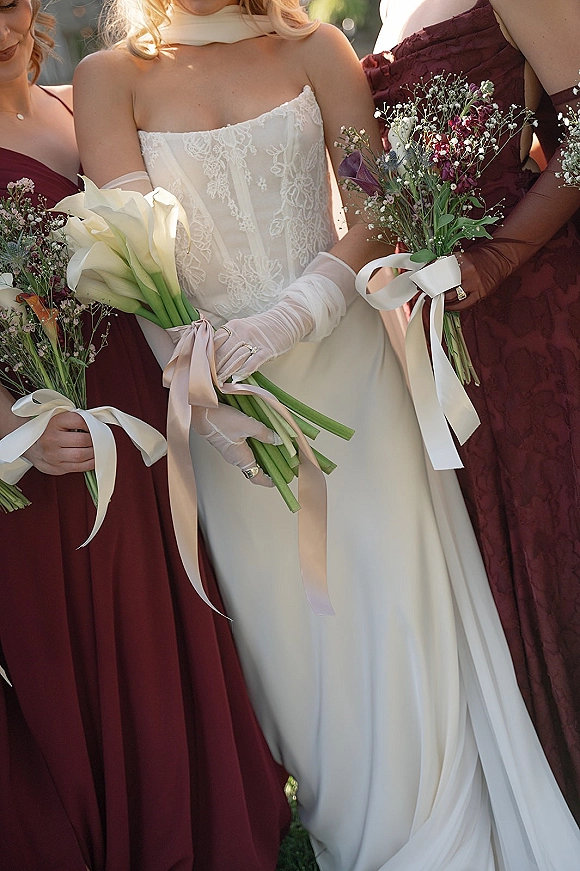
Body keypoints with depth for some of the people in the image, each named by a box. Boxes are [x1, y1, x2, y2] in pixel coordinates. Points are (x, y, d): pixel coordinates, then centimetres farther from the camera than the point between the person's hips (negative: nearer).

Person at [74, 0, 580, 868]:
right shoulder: (110, 77, 3)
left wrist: (295, 311, -20)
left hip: (346, 360, 0)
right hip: (222, 381, 0)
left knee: (389, 593, 4)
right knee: (286, 610, 8)